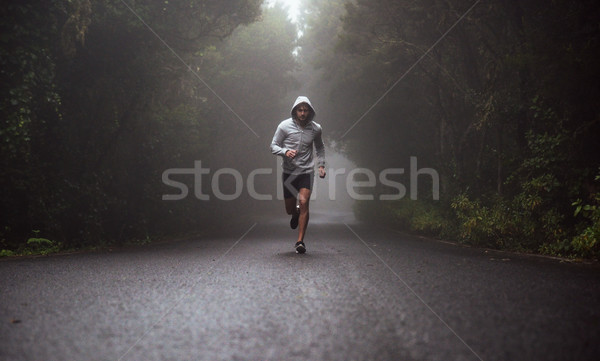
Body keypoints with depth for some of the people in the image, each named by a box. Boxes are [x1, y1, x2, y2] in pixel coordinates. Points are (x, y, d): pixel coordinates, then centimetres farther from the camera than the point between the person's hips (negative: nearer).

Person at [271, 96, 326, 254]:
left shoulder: (315, 128, 1)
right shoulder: (285, 126, -6)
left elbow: (320, 148, 19)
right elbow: (274, 146, -2)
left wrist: (321, 165, 8)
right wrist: (285, 152, -22)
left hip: (307, 172, 0)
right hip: (289, 172, 0)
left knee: (303, 202, -18)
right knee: (290, 209, 7)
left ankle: (300, 241, -11)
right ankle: (296, 214, 47)